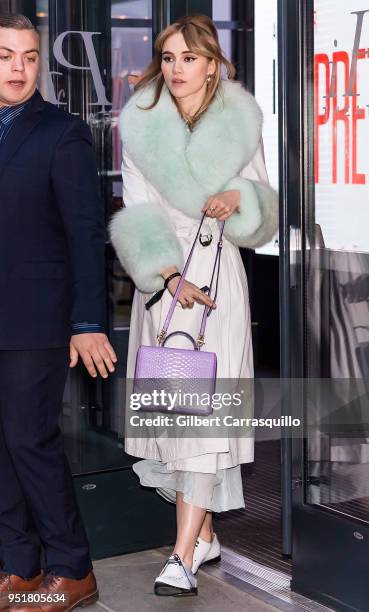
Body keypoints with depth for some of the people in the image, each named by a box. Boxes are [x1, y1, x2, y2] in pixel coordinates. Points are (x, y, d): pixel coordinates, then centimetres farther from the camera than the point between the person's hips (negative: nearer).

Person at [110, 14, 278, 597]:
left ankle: (184, 556, -10)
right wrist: (170, 276, -15)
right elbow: (138, 213, -2)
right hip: (160, 276, 2)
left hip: (218, 272, -2)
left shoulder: (241, 122, 3)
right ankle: (204, 532, 21)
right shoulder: (141, 125, 3)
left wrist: (238, 201, -14)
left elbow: (265, 210, 9)